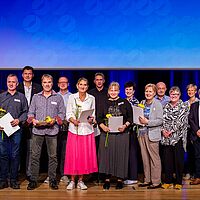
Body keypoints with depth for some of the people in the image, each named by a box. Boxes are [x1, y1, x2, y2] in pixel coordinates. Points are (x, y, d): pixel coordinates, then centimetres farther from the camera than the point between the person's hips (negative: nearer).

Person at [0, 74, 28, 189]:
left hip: (16, 129, -1)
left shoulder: (21, 97, 9)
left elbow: (26, 112, 7)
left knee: (15, 155, 2)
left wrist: (19, 120, -10)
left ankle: (14, 180, 10)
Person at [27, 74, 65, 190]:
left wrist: (55, 119, -10)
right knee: (35, 155, 1)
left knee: (53, 156, 2)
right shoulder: (36, 97, 13)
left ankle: (52, 180, 12)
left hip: (52, 130, -1)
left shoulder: (58, 97, 8)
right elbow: (31, 112, 12)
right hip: (37, 130, 1)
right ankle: (33, 180, 9)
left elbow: (62, 113, 7)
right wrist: (33, 120, -7)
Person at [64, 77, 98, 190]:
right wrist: (73, 121, -16)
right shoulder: (72, 97, 5)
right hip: (74, 130, -1)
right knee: (73, 155, -1)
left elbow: (93, 114, 10)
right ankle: (72, 181, 10)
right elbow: (68, 114, 2)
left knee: (85, 155, 1)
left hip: (87, 129, 1)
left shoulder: (91, 98, 8)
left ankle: (81, 181, 13)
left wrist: (91, 119, -10)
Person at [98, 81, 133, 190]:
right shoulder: (104, 103, 9)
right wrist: (103, 126, -11)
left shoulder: (125, 103, 5)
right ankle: (107, 179, 13)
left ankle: (120, 180, 13)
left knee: (120, 155, 2)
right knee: (107, 155, 2)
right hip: (106, 134, 1)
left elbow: (130, 118, 4)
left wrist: (125, 126, -12)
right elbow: (99, 118, 7)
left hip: (121, 134, -1)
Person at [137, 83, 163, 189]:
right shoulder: (142, 103, 12)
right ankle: (147, 180, 18)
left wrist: (147, 122, -18)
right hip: (142, 133, 6)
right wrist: (139, 120, 0)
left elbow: (160, 120, -11)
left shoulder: (157, 104, -5)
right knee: (145, 158, 9)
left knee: (154, 158, -1)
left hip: (152, 134, -6)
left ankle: (156, 181, 7)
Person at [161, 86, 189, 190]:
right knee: (167, 158, 5)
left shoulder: (184, 106, 1)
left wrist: (171, 131, -14)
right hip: (166, 136, 3)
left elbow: (181, 121, -9)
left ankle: (178, 182, 10)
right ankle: (168, 180, 15)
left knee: (178, 159, 1)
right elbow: (162, 119, 9)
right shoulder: (166, 106, 13)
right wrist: (163, 130, -8)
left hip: (178, 136, -3)